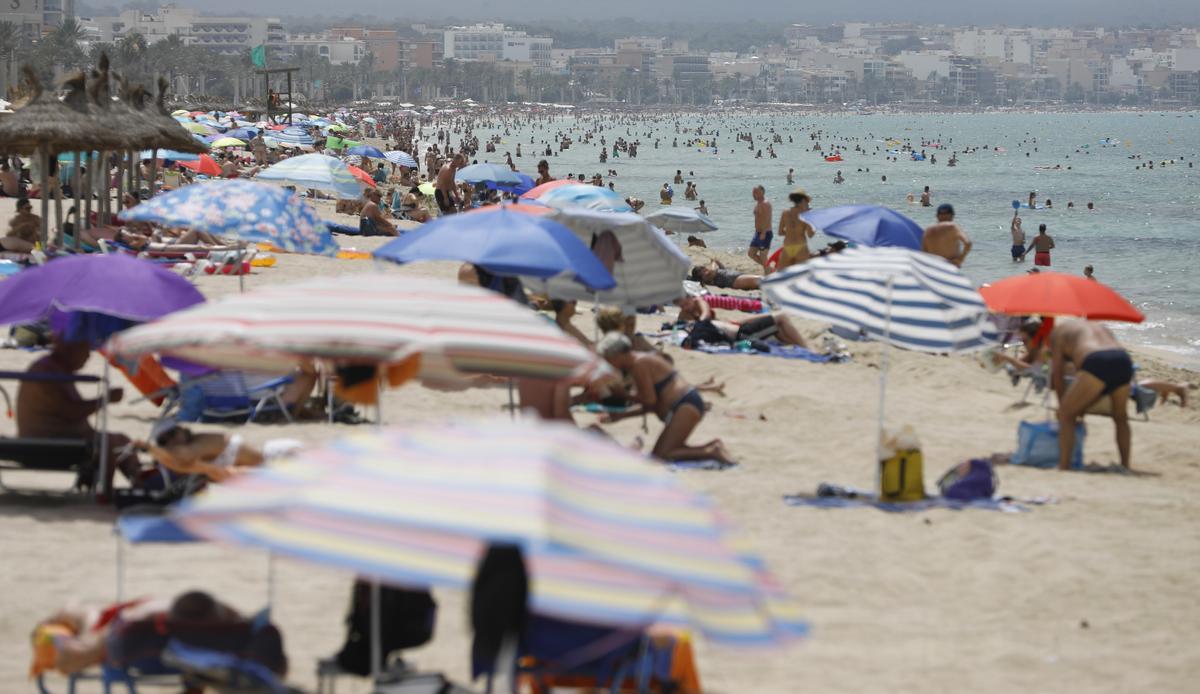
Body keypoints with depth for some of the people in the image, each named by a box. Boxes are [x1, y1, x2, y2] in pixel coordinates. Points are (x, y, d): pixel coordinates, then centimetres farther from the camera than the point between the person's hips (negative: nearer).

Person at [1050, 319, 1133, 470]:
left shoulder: (1058, 330, 25)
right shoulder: (1100, 328, 41)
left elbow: (1057, 375, 22)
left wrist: (1063, 406, 33)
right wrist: (1082, 408, 38)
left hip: (1096, 365, -6)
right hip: (1124, 361, 6)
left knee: (1066, 415, 8)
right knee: (1121, 418, 27)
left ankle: (1063, 467, 1)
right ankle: (1125, 467, 29)